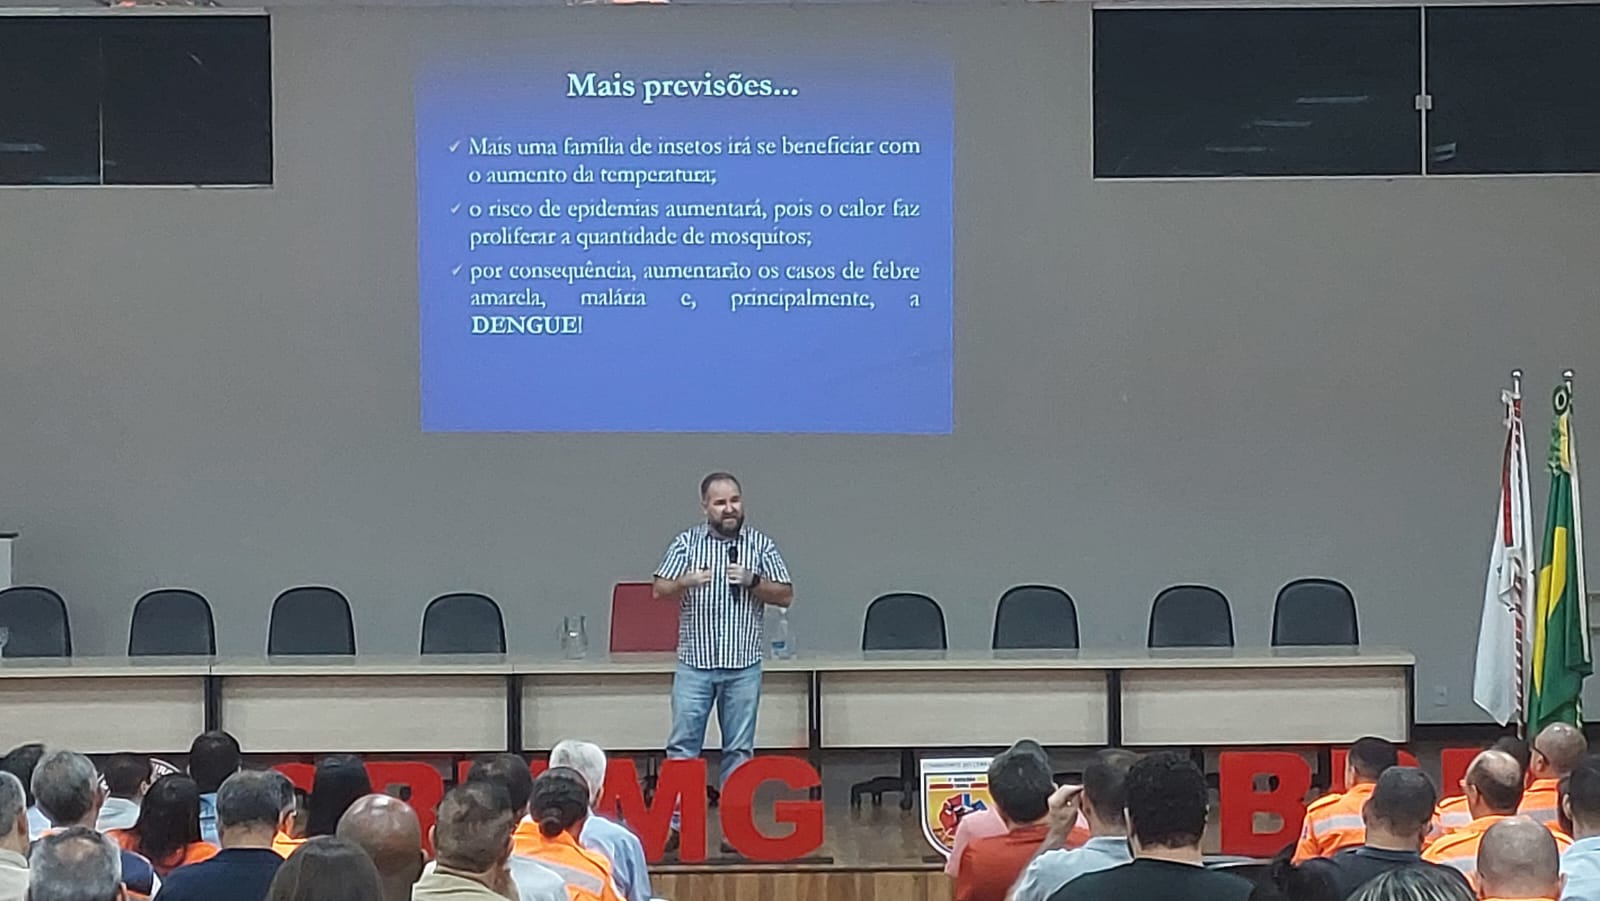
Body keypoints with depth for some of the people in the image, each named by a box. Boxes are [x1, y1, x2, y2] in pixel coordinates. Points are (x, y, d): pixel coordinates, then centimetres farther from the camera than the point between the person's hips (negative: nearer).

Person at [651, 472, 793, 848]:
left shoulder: (761, 545, 4)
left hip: (743, 665, 1)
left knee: (739, 748, 5)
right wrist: (685, 581, -23)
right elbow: (659, 590, -2)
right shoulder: (686, 543, 3)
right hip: (695, 663, 0)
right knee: (682, 745, 0)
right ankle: (674, 824, 5)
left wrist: (752, 581, -14)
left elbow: (785, 595, 3)